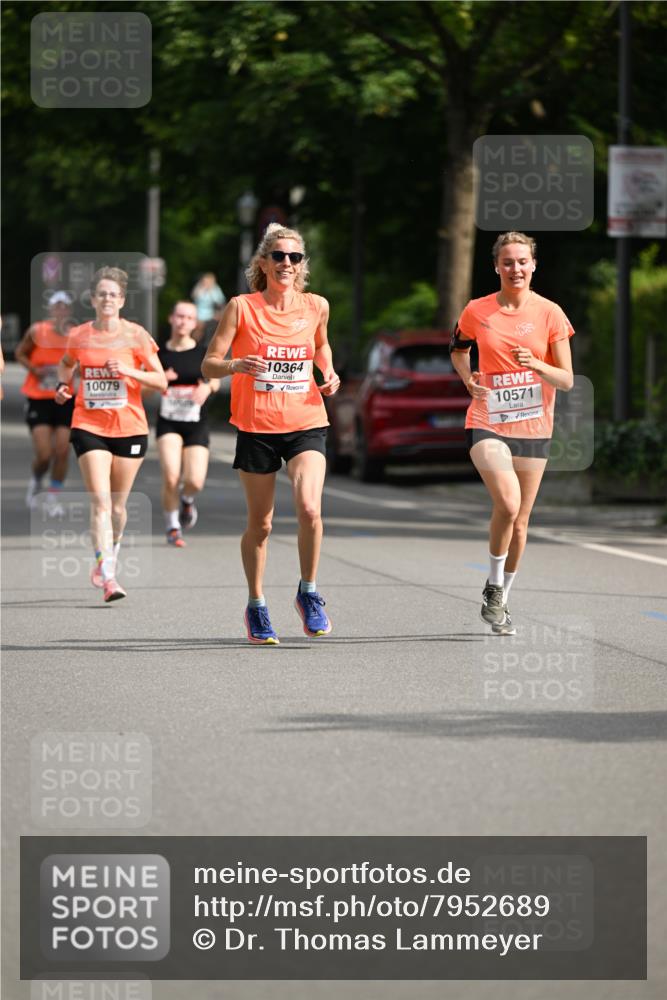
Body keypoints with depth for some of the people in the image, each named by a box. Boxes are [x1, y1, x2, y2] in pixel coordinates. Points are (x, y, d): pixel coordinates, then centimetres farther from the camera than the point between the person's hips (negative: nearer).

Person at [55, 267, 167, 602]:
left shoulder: (135, 335, -2)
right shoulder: (79, 336, 4)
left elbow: (161, 382, -2)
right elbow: (66, 363, 27)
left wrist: (129, 371, -16)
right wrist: (62, 385, 9)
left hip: (129, 427, 0)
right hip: (89, 427, 0)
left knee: (117, 505, 9)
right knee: (100, 501, -14)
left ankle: (108, 558, 38)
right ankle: (107, 578, -21)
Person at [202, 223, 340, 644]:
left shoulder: (317, 306, 3)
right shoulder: (242, 307, -5)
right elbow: (209, 364, -4)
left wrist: (330, 374, 6)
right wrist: (235, 365, -24)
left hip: (306, 423, 1)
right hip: (257, 425, -1)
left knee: (309, 508, -20)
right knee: (260, 523, 6)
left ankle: (309, 594, 1)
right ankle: (257, 606, 25)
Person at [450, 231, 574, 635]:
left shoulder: (550, 313, -2)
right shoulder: (477, 311, -1)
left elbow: (567, 380, -2)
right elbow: (458, 349, 20)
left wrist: (535, 364, -21)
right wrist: (468, 378, 1)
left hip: (533, 428, 2)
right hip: (488, 424, -2)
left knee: (520, 521, 7)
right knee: (508, 503, -24)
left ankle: (501, 601, 27)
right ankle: (493, 589, -3)